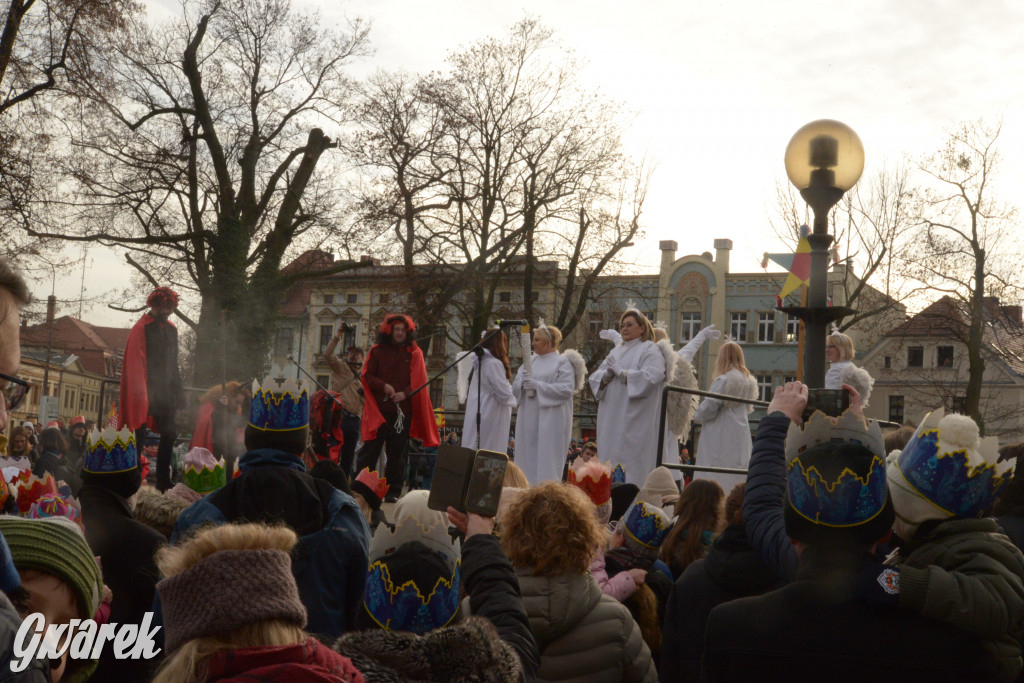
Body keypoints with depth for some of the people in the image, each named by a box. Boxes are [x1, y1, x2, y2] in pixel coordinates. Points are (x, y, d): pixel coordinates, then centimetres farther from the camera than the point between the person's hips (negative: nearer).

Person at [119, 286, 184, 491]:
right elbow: (136, 363, -13)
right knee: (140, 435, -2)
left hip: (165, 391, 7)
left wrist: (178, 391, 12)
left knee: (169, 434, 6)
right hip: (145, 390, -7)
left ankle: (163, 483, 13)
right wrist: (142, 393, -20)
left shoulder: (171, 329, 13)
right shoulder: (141, 328, -8)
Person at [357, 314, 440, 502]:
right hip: (378, 410, -1)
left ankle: (393, 491, 10)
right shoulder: (377, 351, 7)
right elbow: (366, 375, 3)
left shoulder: (414, 353, 7)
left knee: (397, 453, 4)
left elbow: (420, 381, 3)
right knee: (370, 450, -4)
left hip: (403, 410, 1)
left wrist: (405, 393, -14)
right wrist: (383, 386, -13)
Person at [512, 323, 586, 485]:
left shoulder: (562, 362, 0)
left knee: (546, 463, -7)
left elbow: (566, 389, -12)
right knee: (527, 458, 4)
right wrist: (523, 383, -11)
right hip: (528, 420, 6)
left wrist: (537, 385, -16)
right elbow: (515, 387, 13)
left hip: (551, 419, -6)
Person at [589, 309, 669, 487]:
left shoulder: (650, 350, 0)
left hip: (635, 419, -7)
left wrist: (620, 371, -11)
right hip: (611, 417, 7)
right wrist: (607, 374, -8)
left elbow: (651, 377, -16)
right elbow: (595, 377, 15)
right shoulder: (616, 352, 20)